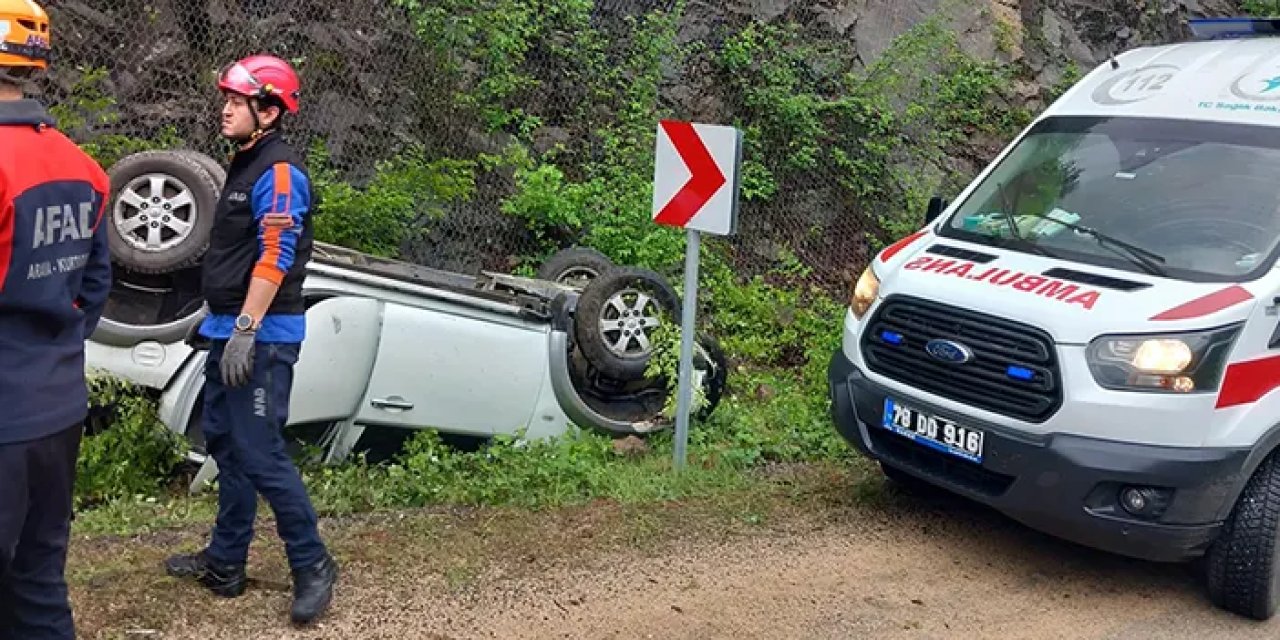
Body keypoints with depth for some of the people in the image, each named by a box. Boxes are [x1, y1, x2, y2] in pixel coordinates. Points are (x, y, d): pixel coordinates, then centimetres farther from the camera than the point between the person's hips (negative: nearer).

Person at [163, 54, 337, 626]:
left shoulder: (279, 171, -15)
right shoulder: (244, 165, 16)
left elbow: (274, 259, -23)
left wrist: (246, 329, -26)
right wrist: (224, 327, 20)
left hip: (262, 336, -10)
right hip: (230, 328, 10)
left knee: (260, 454, -9)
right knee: (224, 444, 16)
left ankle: (312, 567, 3)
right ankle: (225, 563, 27)